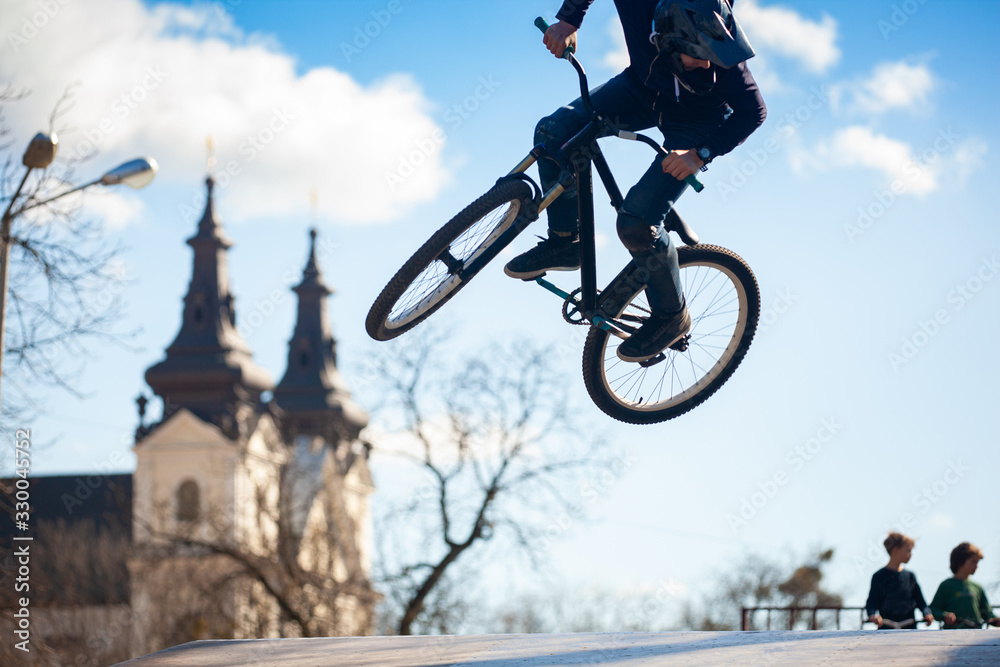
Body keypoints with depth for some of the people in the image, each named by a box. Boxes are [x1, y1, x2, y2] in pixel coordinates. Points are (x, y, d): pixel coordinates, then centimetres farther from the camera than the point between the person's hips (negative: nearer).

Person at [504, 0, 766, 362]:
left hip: (695, 122, -4)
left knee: (636, 222, -18)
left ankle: (671, 316, 7)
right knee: (554, 132, -15)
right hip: (643, 88, 4)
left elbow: (753, 111, -23)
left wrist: (701, 154, -32)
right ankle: (564, 242, 6)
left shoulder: (720, 56, -39)